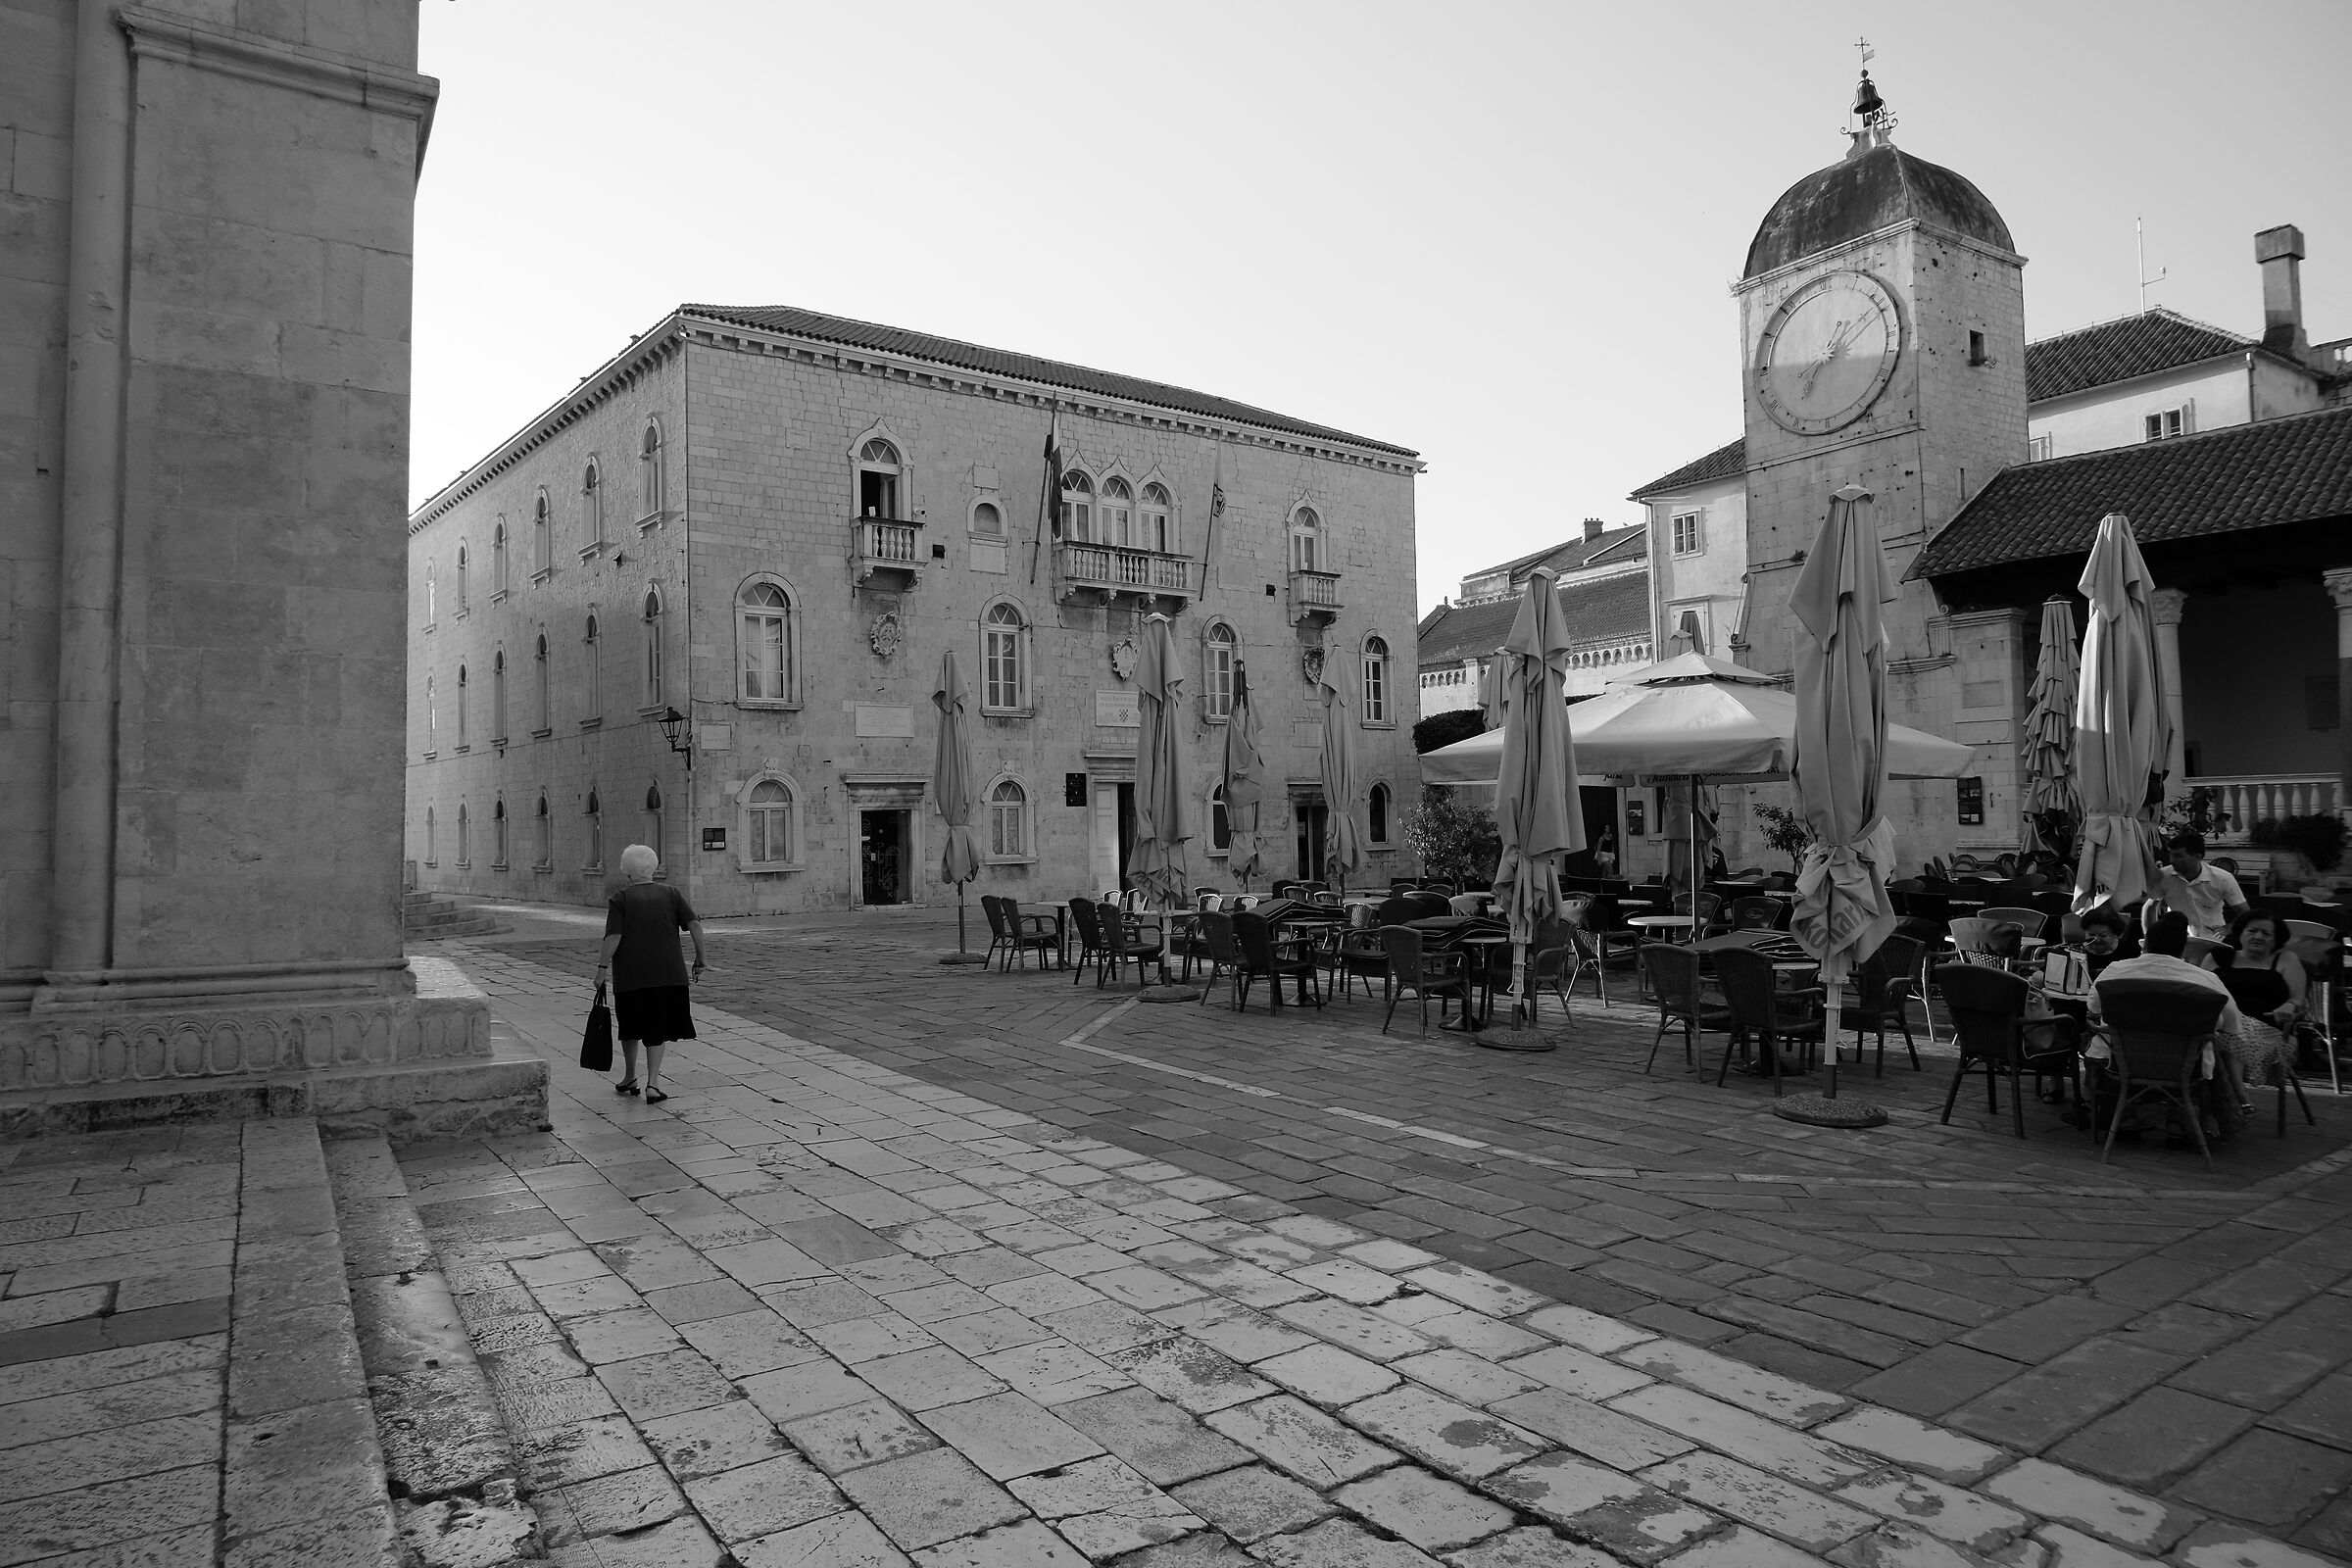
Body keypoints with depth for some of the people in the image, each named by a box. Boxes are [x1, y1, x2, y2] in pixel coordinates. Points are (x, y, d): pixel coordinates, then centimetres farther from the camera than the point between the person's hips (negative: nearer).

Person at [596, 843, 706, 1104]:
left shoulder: (620, 899, -1)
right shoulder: (671, 893, 5)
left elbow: (613, 938, -10)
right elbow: (695, 926, -2)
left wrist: (602, 967, -3)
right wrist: (699, 961, 4)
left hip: (630, 976, -1)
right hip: (668, 974, 1)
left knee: (630, 1028, 17)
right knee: (657, 1030, 7)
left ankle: (630, 1078, 29)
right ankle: (653, 1083, -2)